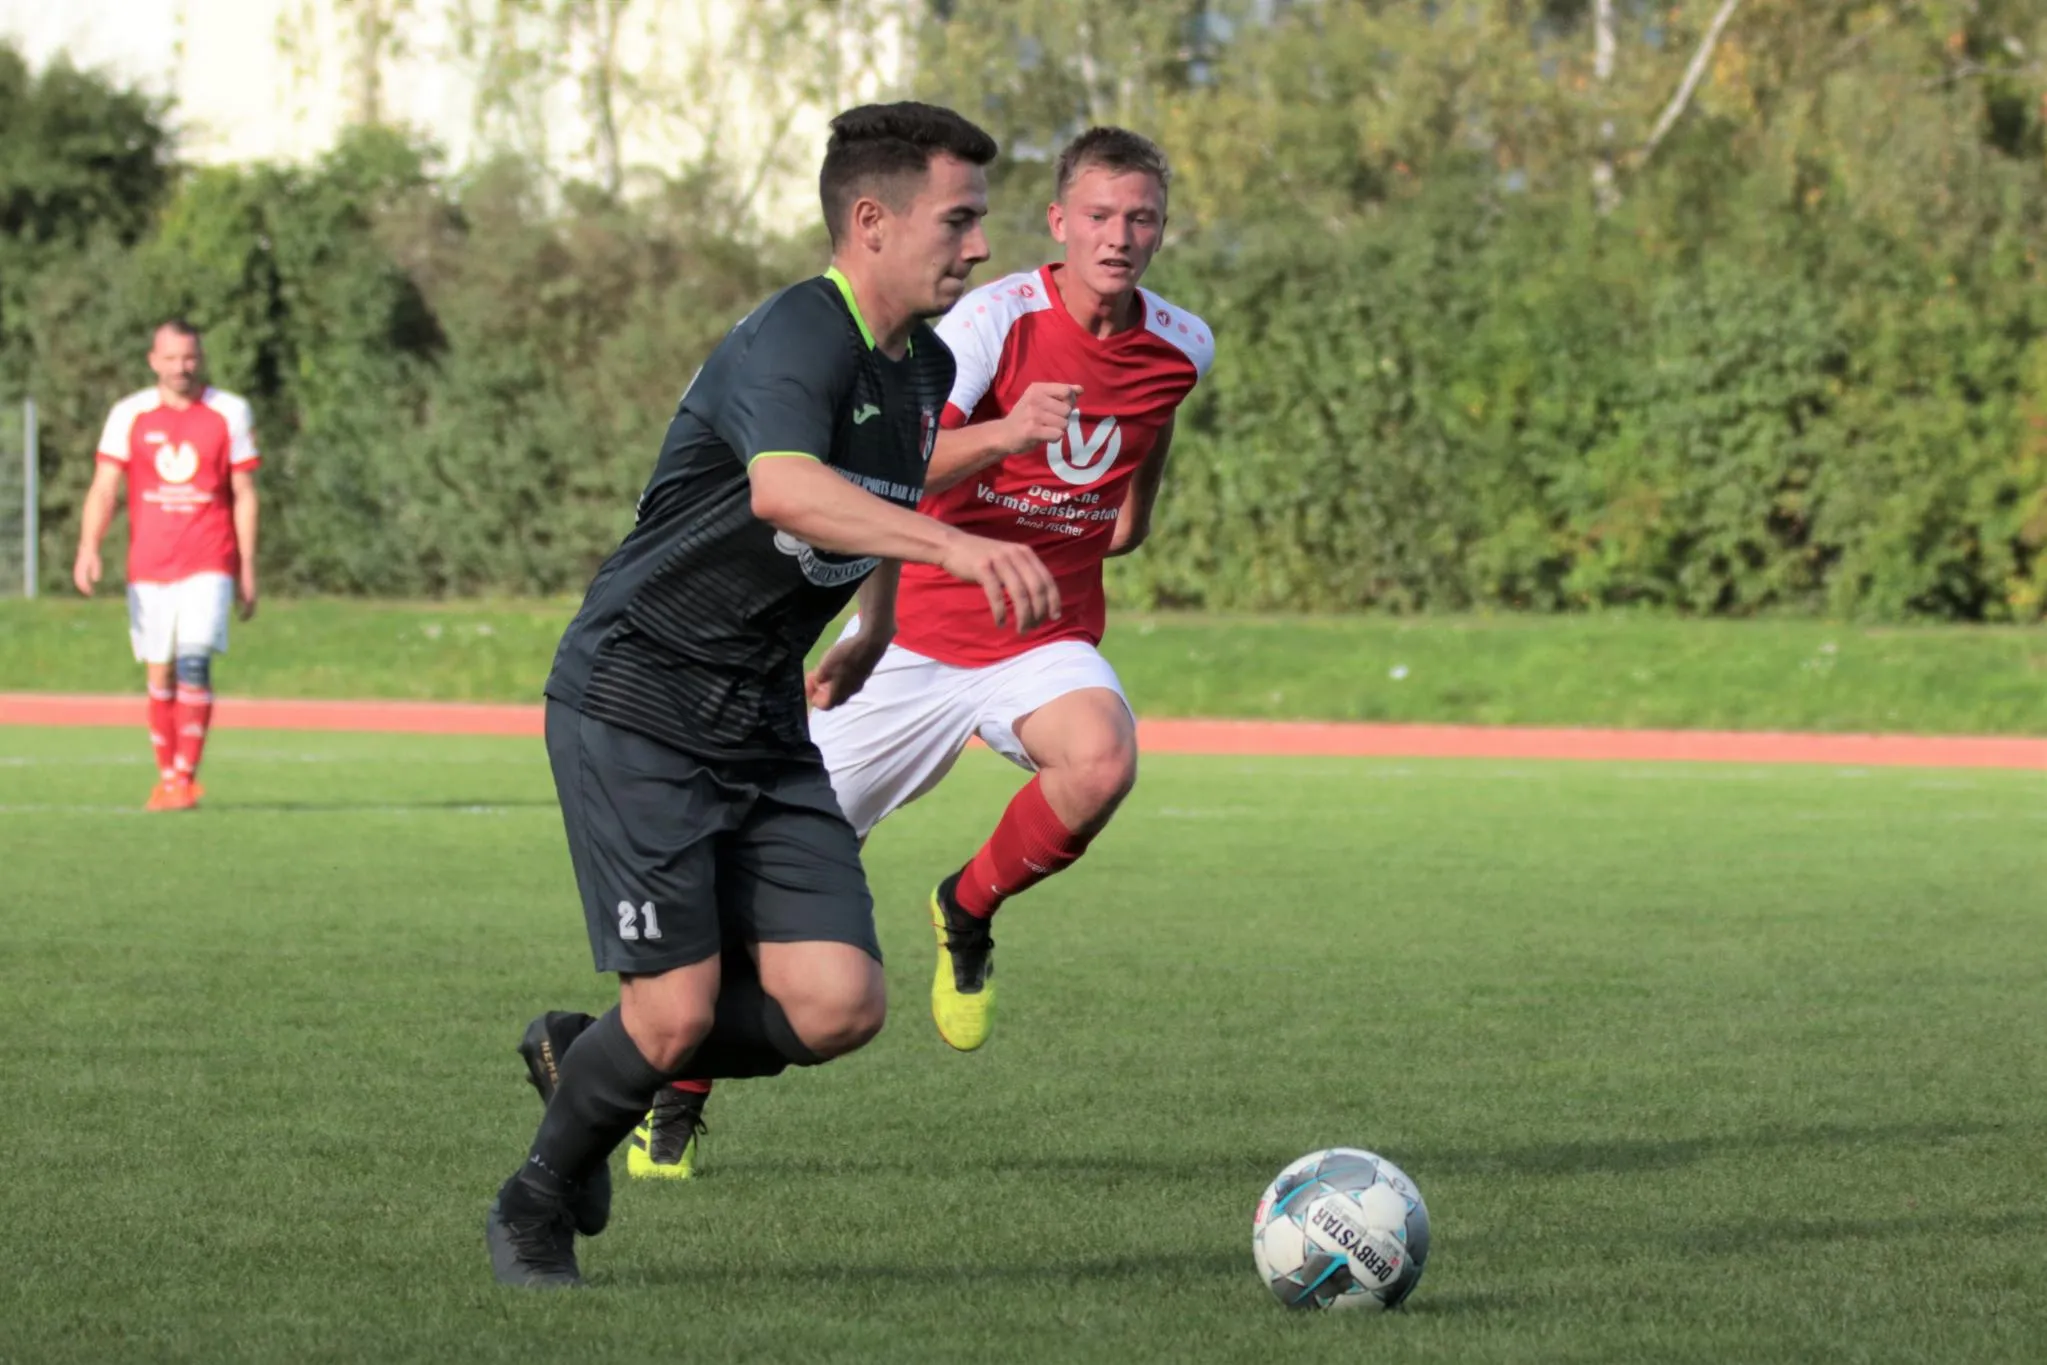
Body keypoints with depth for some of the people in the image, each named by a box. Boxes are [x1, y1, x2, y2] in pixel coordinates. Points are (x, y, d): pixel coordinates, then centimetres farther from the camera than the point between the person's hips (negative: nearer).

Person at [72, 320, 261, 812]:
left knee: (193, 663, -17)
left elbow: (244, 495, 5)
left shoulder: (229, 413, 3)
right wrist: (88, 549, -17)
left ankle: (186, 776, -12)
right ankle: (167, 776, 18)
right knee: (160, 676, 5)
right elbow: (104, 489, -1)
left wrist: (248, 568, 2)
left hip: (209, 565, -2)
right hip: (149, 566, 2)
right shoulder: (129, 415, 3)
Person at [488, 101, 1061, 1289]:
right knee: (680, 1013, -12)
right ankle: (536, 1207, 16)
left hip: (765, 726, 8)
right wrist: (956, 546, -54)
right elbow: (785, 489, -43)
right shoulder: (793, 341, -21)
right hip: (634, 708, -8)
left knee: (840, 1007, -7)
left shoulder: (926, 369, 7)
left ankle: (589, 1058, 18)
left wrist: (873, 635, 33)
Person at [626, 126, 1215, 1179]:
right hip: (919, 627, -2)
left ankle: (969, 912, -3)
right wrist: (1003, 435, -43)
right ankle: (678, 1095, 17)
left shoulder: (1182, 347, -1)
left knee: (1102, 764, -33)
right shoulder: (997, 319, -15)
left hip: (1047, 637, 2)